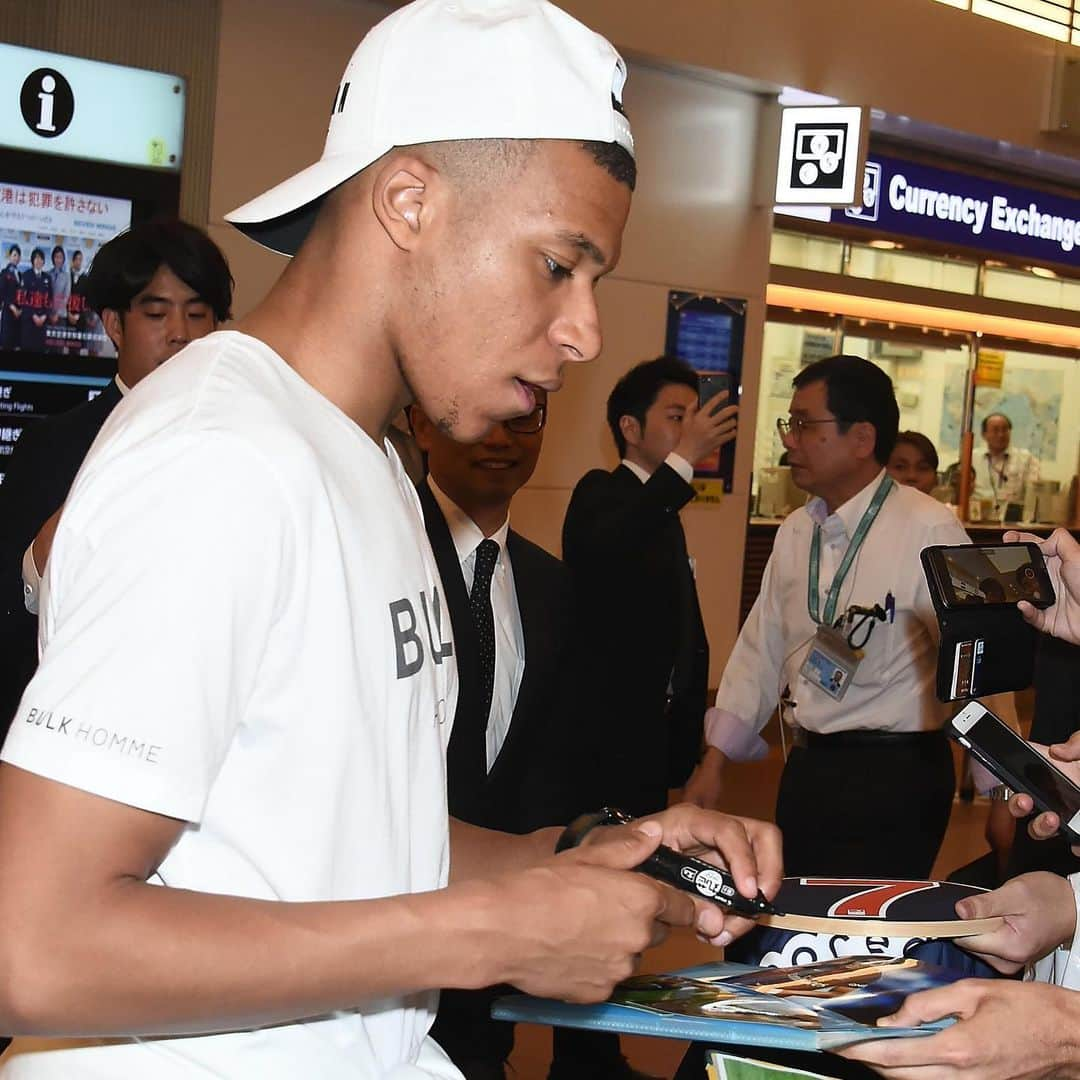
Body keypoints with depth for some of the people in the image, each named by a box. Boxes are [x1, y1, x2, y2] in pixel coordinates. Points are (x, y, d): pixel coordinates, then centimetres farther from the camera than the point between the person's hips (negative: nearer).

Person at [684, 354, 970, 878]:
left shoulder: (929, 532, -14)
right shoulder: (795, 531, 8)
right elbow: (761, 648, 12)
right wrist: (714, 759, 10)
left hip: (891, 777, -7)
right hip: (806, 770, 7)